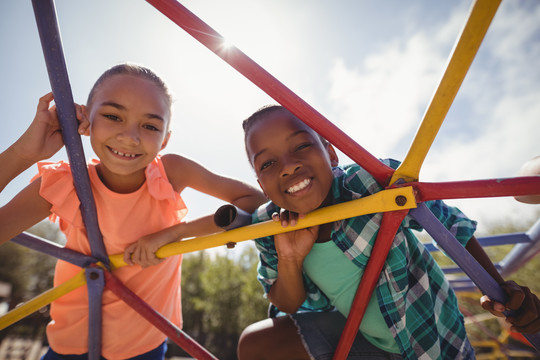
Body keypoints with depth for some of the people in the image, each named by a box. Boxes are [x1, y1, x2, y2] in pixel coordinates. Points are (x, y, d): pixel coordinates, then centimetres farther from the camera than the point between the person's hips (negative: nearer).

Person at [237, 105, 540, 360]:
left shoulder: (374, 182, -32)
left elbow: (450, 223, -13)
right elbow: (288, 306, -9)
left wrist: (499, 286, -15)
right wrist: (289, 261, -29)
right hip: (354, 332, 2)